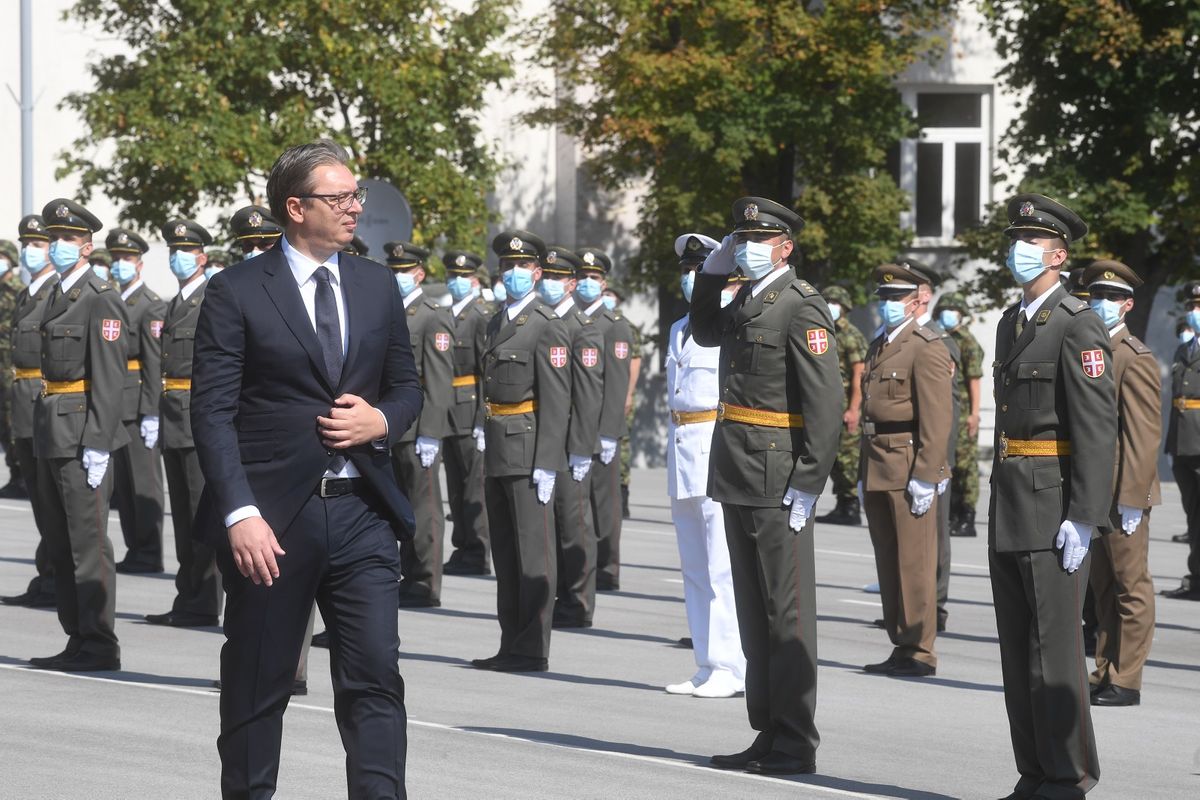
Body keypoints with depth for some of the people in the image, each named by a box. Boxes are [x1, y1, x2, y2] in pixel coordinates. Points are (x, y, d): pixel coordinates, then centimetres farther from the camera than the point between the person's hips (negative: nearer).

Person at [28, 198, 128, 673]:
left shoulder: (99, 301, -10)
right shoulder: (58, 297, 16)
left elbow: (109, 378, -16)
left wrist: (98, 445, -20)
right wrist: (46, 433, 15)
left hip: (83, 434, -9)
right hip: (52, 434, 9)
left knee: (88, 543, -7)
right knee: (60, 541, 12)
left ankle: (99, 646, -3)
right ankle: (78, 640, 18)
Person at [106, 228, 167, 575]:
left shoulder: (151, 306, -8)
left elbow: (155, 363, -13)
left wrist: (151, 414, -18)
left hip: (138, 405, -8)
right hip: (115, 407, 8)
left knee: (144, 480, -5)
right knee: (122, 482, 11)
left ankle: (149, 554, -1)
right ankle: (135, 550, 17)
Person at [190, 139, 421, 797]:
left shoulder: (378, 287, 12)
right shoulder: (236, 293, -4)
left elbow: (406, 387, 20)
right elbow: (213, 414, -8)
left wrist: (383, 420, -4)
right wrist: (240, 515, -18)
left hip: (360, 512, 3)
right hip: (271, 517, -3)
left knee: (376, 680, -5)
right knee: (257, 687, 6)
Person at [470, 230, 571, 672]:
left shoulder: (548, 326, -8)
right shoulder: (498, 322, 17)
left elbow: (556, 399, -14)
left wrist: (546, 463, -19)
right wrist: (486, 440, 15)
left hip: (528, 448, -8)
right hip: (498, 452, 9)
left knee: (532, 551, -5)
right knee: (504, 552, 11)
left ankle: (532, 649, -3)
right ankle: (511, 646, 17)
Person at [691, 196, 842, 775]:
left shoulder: (802, 308, -12)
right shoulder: (746, 302, 15)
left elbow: (826, 405, -17)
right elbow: (705, 333, 37)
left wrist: (807, 485, -21)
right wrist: (711, 272, 20)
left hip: (777, 481, -9)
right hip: (737, 476, 9)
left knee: (786, 611, -3)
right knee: (754, 611, 12)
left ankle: (795, 745, 1)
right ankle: (769, 733, 19)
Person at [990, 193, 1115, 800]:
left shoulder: (1078, 328, -11)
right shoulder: (1011, 324, 16)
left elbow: (1097, 428, -16)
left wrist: (1083, 517, -21)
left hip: (1055, 508, -9)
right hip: (1010, 510, 9)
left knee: (1054, 647, -7)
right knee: (1017, 650, 9)